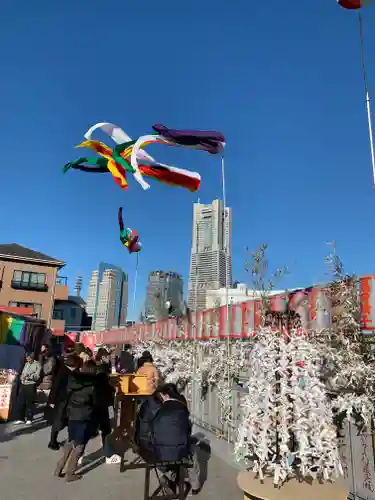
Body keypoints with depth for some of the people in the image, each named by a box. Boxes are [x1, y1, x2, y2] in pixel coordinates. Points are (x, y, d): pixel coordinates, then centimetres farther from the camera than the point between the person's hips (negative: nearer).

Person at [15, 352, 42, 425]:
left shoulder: (37, 364, -5)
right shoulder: (26, 364, 15)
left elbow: (37, 376, -11)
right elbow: (23, 373, 19)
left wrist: (28, 376, -21)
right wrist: (22, 377, -3)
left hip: (31, 385, -6)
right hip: (23, 385, 6)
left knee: (29, 403, 2)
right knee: (20, 402, 5)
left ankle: (29, 419, 13)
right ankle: (21, 418, 16)